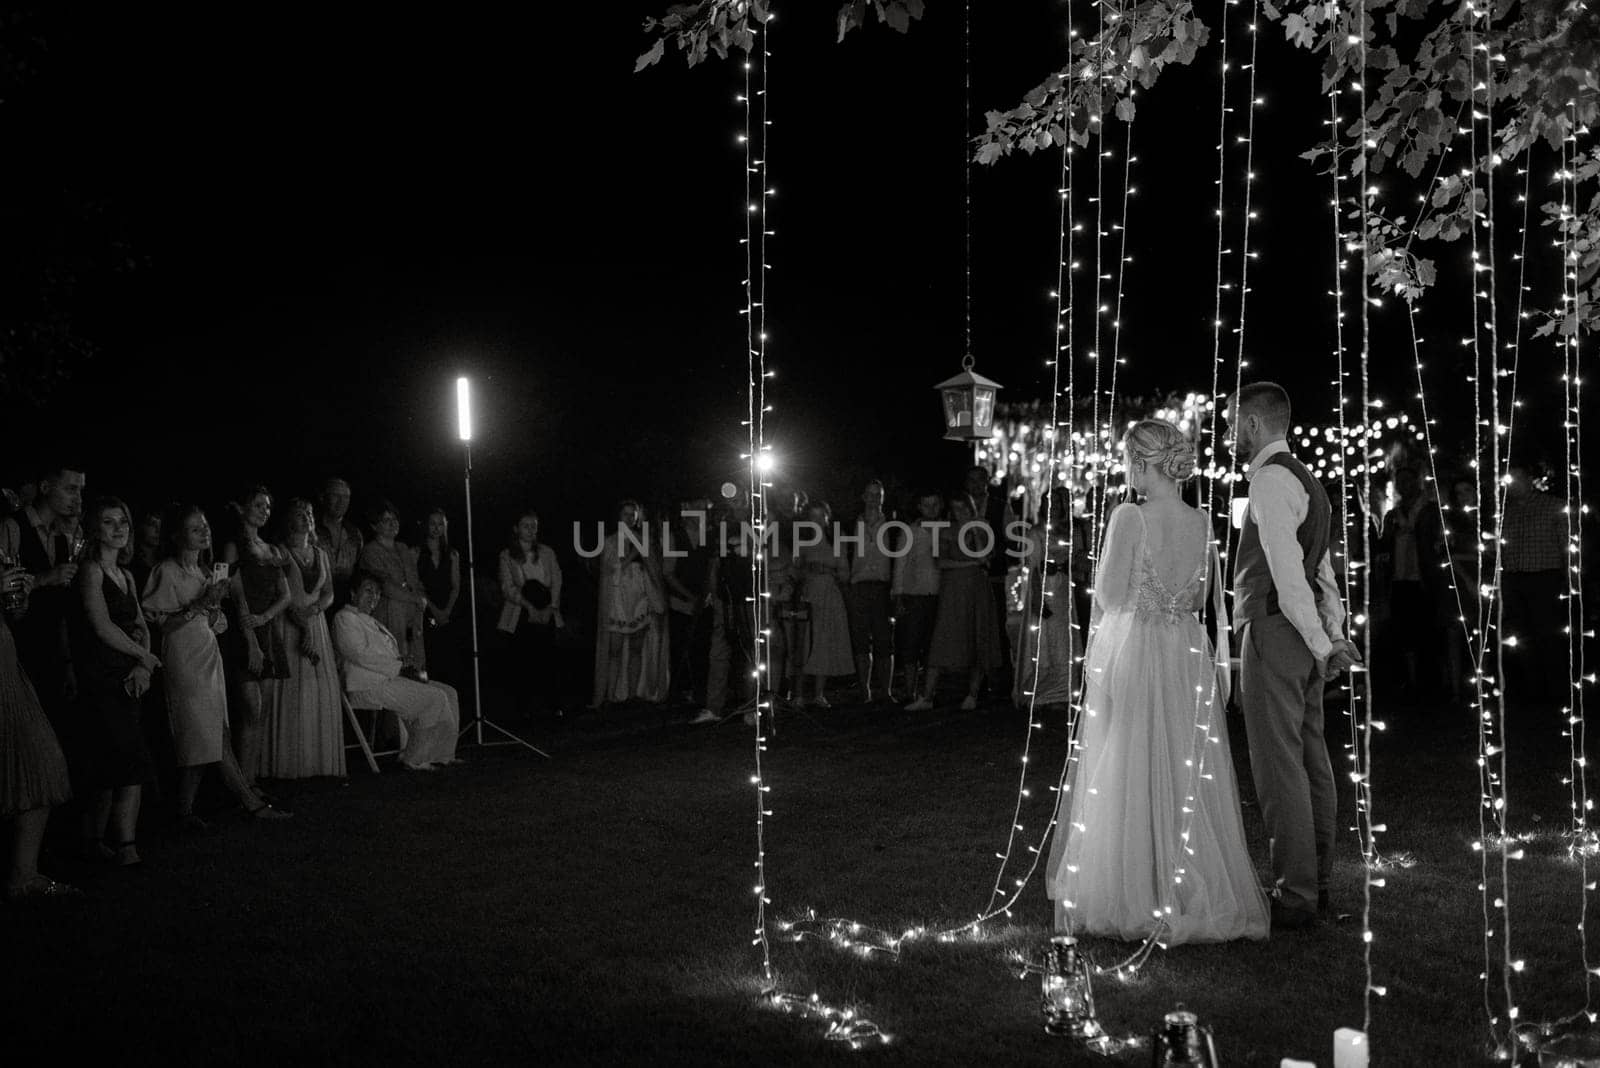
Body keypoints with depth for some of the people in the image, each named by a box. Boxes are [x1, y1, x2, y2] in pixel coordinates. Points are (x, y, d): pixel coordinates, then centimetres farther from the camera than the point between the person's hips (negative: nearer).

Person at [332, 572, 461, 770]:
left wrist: (406, 668, 1)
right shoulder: (344, 618, -5)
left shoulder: (372, 620, 25)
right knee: (434, 698, -21)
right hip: (368, 687, -10)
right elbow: (360, 654, -18)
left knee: (448, 693, 2)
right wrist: (399, 667, -16)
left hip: (390, 678, 10)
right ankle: (413, 759, -14)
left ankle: (442, 754, 1)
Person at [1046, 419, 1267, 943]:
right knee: (1187, 779, 12)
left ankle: (1134, 898, 11)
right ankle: (1192, 894, 18)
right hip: (1187, 657, 5)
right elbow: (1204, 599, 10)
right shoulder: (1203, 523, 2)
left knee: (1129, 777, 5)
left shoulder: (1130, 517, -14)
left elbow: (1110, 597, -12)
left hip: (1131, 652, -5)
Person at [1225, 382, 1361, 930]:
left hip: (1275, 633, -10)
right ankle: (1316, 884, 23)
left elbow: (1288, 570, -20)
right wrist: (1335, 633, 12)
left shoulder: (1271, 480, -14)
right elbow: (1323, 570, 17)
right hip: (1304, 636, 10)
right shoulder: (1305, 480, 19)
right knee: (1311, 761, 14)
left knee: (1280, 766, -5)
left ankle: (1295, 898, 0)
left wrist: (1322, 644, -16)